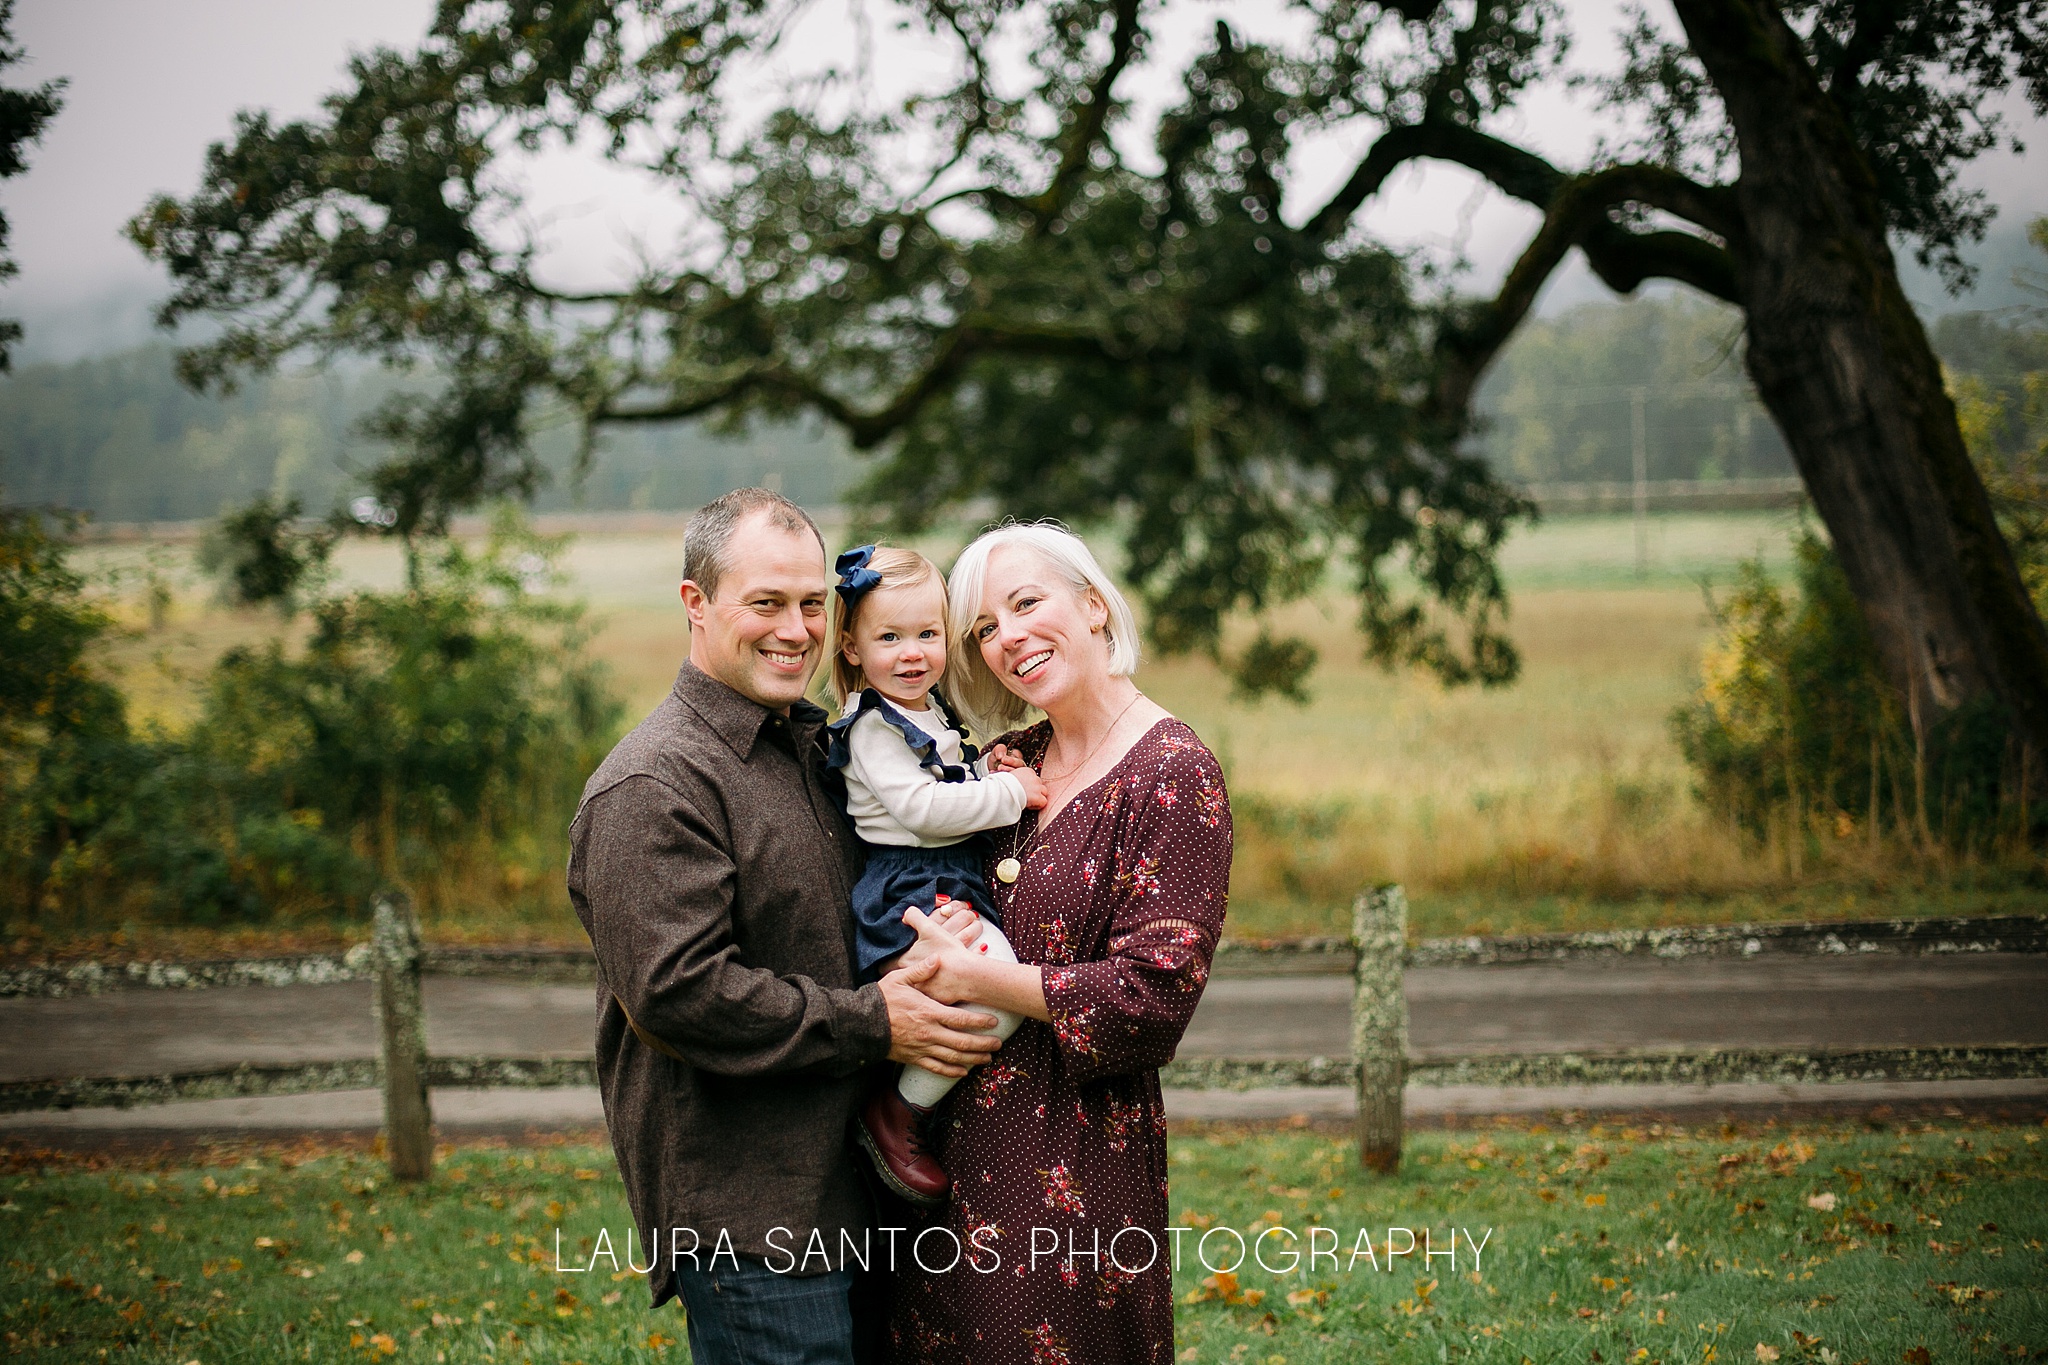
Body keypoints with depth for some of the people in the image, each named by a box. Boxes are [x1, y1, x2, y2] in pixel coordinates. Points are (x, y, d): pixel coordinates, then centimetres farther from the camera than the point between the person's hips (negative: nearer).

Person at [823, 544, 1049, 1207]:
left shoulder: (933, 711, 15)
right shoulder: (873, 727, -13)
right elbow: (920, 807, -22)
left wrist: (988, 770, 7)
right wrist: (1009, 792, -15)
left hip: (956, 883, 10)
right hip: (909, 895, -10)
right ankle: (896, 1116, -13)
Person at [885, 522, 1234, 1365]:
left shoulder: (1173, 774, -12)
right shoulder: (1014, 763, 9)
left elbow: (1153, 993, -18)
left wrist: (974, 978, -15)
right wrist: (936, 934, -6)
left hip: (1073, 1165, -7)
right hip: (958, 1138, 7)